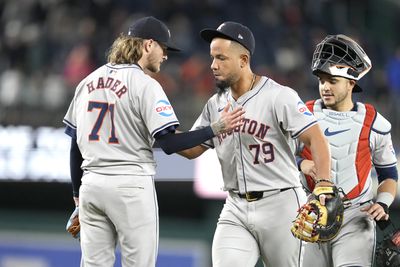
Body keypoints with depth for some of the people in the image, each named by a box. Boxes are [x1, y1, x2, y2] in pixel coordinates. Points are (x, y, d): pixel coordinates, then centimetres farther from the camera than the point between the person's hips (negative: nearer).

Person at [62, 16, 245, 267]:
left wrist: (78, 192, 23)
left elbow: (75, 143, 15)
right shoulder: (145, 84, -8)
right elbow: (169, 143, -14)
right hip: (131, 187, -6)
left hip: (91, 185, 6)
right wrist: (216, 129, -10)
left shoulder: (88, 81, 12)